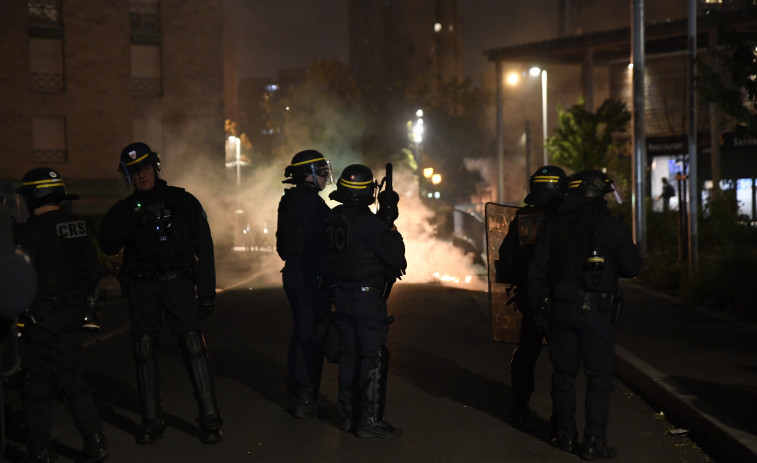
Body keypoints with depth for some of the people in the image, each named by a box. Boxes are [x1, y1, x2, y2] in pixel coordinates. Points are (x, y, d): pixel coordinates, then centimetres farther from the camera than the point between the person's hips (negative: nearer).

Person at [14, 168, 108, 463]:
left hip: (41, 317, -7)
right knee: (70, 378, 15)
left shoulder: (32, 231, -17)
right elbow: (93, 272, 13)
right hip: (71, 316, 7)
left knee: (37, 384, 4)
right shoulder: (79, 226, 7)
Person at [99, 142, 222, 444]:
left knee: (193, 345, -10)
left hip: (177, 282, -2)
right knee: (145, 350, 3)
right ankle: (151, 421, 12)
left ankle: (210, 419, -7)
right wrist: (128, 222, -17)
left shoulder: (182, 201, 5)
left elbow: (204, 249, 3)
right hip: (141, 287, 3)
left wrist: (207, 291, -2)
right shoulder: (125, 209, 11)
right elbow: (108, 246, -2)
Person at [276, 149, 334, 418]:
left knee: (301, 333, 17)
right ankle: (305, 401, 2)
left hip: (293, 272, 10)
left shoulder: (289, 200, 13)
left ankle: (295, 396, 26)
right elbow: (318, 244, -22)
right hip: (311, 276, -10)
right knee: (311, 337, -3)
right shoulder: (311, 202, -17)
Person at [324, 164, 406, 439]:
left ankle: (349, 416, 22)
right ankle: (369, 421, 0)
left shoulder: (332, 218, 4)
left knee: (349, 354, 15)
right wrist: (390, 225, -4)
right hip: (367, 297, -7)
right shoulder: (367, 222, -19)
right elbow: (394, 255, -18)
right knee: (374, 357, -1)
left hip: (341, 296, 8)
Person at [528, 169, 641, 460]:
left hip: (560, 307, 4)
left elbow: (537, 270, 5)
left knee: (564, 373, 14)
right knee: (599, 377, 1)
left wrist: (537, 305, 13)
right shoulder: (611, 225, -4)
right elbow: (632, 268, 5)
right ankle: (594, 442, -1)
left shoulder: (552, 225, 5)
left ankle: (565, 434, 21)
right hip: (596, 310, -3)